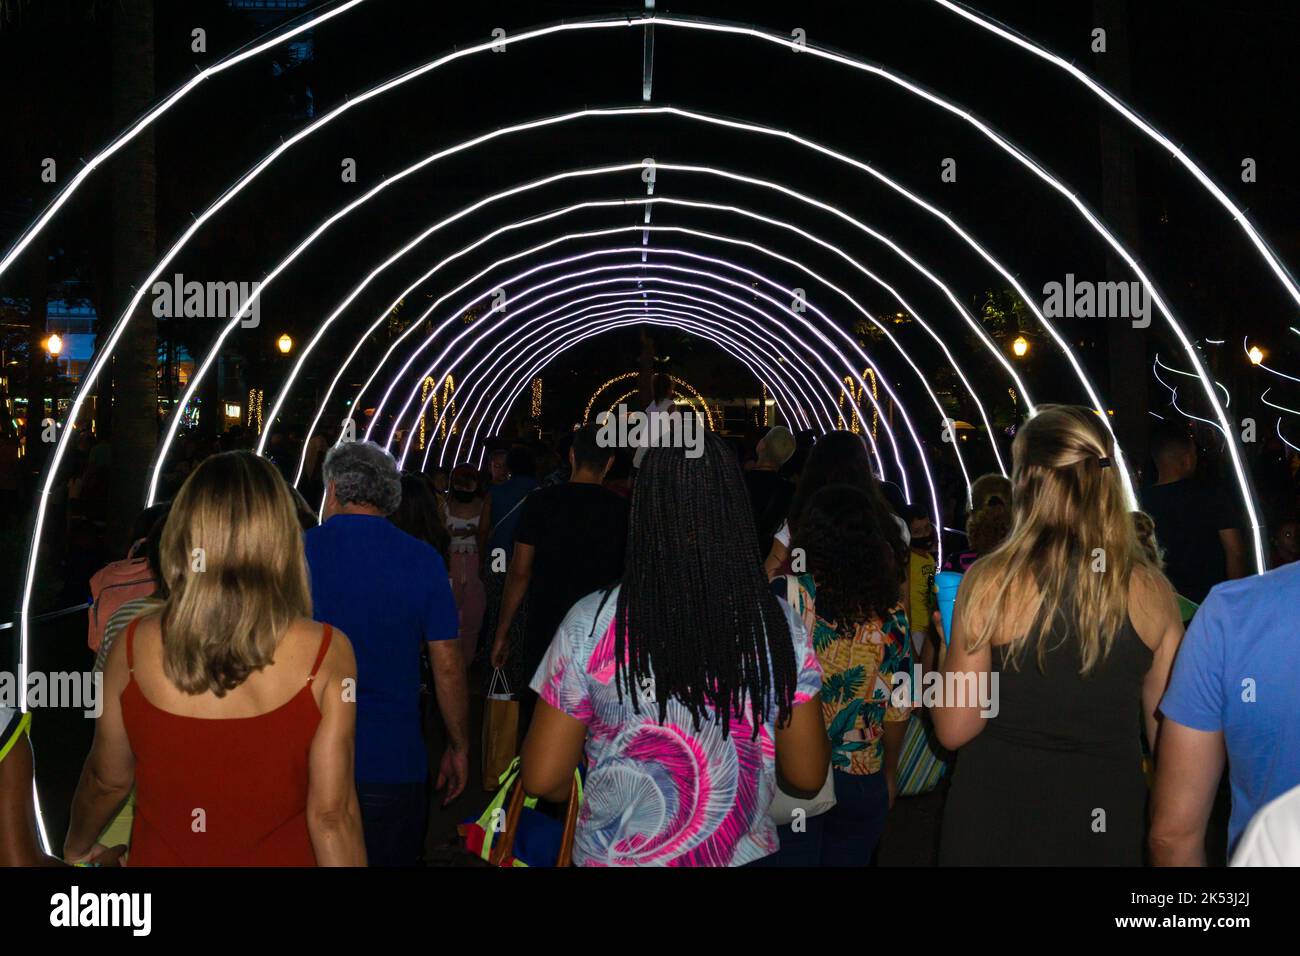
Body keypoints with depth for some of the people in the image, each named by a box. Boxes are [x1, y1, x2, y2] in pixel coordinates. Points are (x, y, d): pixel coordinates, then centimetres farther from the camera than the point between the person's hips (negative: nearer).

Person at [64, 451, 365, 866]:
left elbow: (106, 781, 1)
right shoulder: (325, 653, -19)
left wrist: (76, 847, 20)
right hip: (278, 857, -1)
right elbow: (331, 815, -16)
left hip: (162, 855, 1)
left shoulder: (134, 646, -13)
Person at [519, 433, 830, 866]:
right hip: (746, 854, 2)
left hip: (620, 857, -1)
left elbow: (542, 780, -10)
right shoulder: (779, 624, -11)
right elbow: (807, 776, -3)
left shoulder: (591, 623, -16)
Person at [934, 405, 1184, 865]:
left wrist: (949, 643, 6)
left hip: (1000, 816, -2)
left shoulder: (991, 581, -14)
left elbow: (954, 731, -10)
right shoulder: (1152, 590, -6)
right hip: (1109, 821, 2)